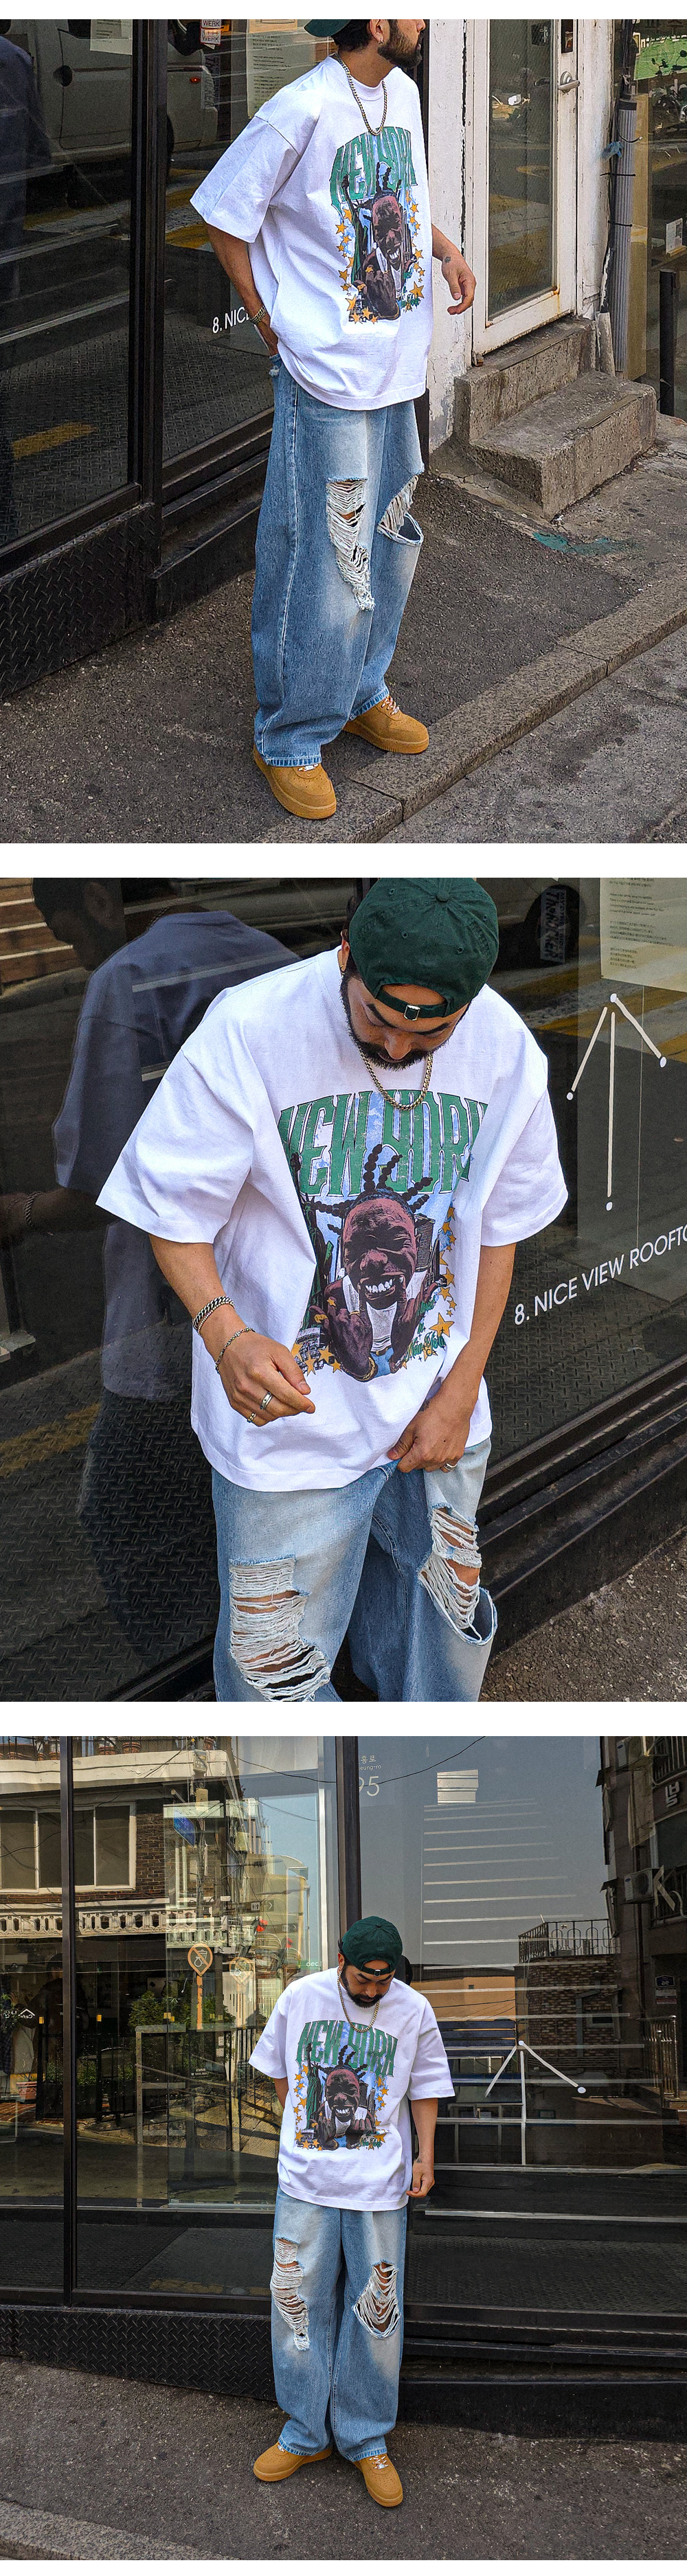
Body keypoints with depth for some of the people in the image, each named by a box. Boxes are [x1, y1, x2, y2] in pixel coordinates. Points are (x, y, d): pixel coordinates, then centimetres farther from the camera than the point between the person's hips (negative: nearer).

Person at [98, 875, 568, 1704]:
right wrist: (225, 1333, -31)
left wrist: (461, 1392, -2)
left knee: (444, 1624, 20)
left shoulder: (505, 1051, -10)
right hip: (289, 1416, -4)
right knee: (278, 1666, 2)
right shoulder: (246, 1034, -22)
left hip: (436, 1417, 4)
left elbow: (498, 1229, 3)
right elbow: (174, 1210, -13)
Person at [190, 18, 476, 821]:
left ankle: (361, 694, 37)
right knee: (323, 563, -3)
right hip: (328, 375, -8)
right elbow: (221, 213, -10)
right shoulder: (302, 111, -19)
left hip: (399, 368, 8)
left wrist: (447, 250, 5)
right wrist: (269, 324, -7)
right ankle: (290, 740, 10)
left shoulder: (403, 92, 6)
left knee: (388, 543, 19)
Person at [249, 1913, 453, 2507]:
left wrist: (425, 2158, 1)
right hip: (305, 2180, 1)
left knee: (376, 2313, 1)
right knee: (299, 2304, 2)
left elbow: (426, 2089, 8)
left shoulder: (413, 2011, -2)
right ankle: (304, 2434, 15)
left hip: (379, 2186, -1)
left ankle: (366, 2440, 12)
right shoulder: (300, 1998, 0)